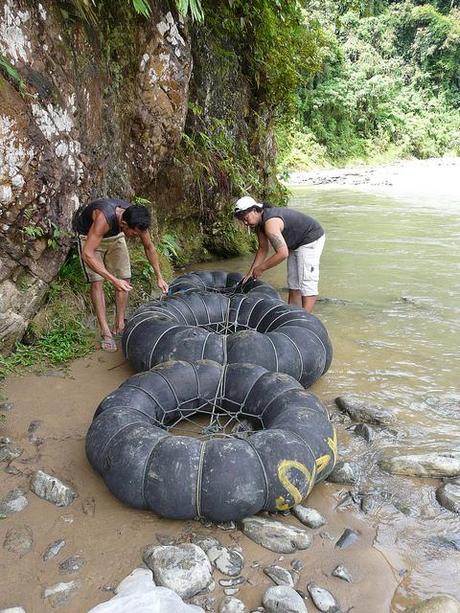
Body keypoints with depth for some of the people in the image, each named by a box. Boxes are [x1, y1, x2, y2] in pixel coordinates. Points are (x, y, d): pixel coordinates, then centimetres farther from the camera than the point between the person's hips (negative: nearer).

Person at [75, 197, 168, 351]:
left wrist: (159, 277, -7)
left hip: (115, 236, 5)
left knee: (125, 279, -2)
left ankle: (119, 327, 8)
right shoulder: (104, 218, -44)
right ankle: (106, 333, -12)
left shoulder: (136, 220, -27)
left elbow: (149, 247, -8)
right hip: (89, 236, -5)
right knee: (97, 281, -15)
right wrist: (113, 280, -48)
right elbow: (87, 254, -44)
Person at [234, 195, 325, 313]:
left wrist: (261, 268, -26)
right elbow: (263, 249, 9)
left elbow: (283, 253, -37)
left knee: (307, 283, -12)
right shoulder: (259, 222, -2)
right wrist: (250, 272, 5)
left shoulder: (270, 222, -32)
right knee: (293, 282, 13)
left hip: (311, 240, -10)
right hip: (296, 244, 10)